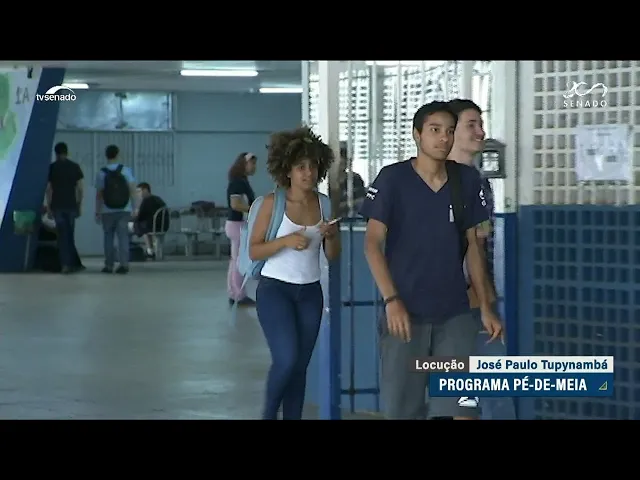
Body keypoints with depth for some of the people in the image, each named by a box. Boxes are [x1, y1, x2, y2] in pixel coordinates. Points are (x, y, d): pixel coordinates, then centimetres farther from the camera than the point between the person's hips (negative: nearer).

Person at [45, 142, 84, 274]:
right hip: (71, 205, 1)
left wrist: (48, 207, 3)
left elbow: (48, 189, -2)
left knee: (62, 235, 1)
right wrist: (79, 206, 8)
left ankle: (66, 264, -5)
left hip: (57, 206, -1)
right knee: (69, 235, 11)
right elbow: (80, 188, 1)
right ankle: (73, 263, 12)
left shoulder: (52, 167, 1)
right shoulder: (75, 167, 3)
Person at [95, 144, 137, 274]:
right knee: (123, 236, 0)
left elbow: (99, 195, -4)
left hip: (108, 211, 0)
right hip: (124, 210, 0)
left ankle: (109, 266, 11)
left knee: (109, 238, 10)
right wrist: (134, 207, 0)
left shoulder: (101, 173, -3)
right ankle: (124, 263, -12)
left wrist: (97, 212, 3)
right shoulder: (126, 170, -2)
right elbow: (132, 190, -6)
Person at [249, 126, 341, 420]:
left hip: (310, 293, 4)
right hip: (275, 289, -4)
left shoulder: (324, 204, 2)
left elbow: (333, 256, 7)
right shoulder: (273, 202, -8)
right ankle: (269, 414, 9)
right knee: (286, 359, -15)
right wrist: (286, 241, -23)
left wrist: (330, 236, -14)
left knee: (300, 365, 5)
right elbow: (253, 251, -9)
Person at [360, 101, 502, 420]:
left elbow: (472, 245, 12)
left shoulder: (467, 180, 5)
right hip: (405, 310, -2)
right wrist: (391, 300, -18)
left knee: (463, 408, -6)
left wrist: (485, 306, 8)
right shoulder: (392, 179, -6)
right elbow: (373, 243, -8)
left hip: (455, 313, 2)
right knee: (402, 408, 6)